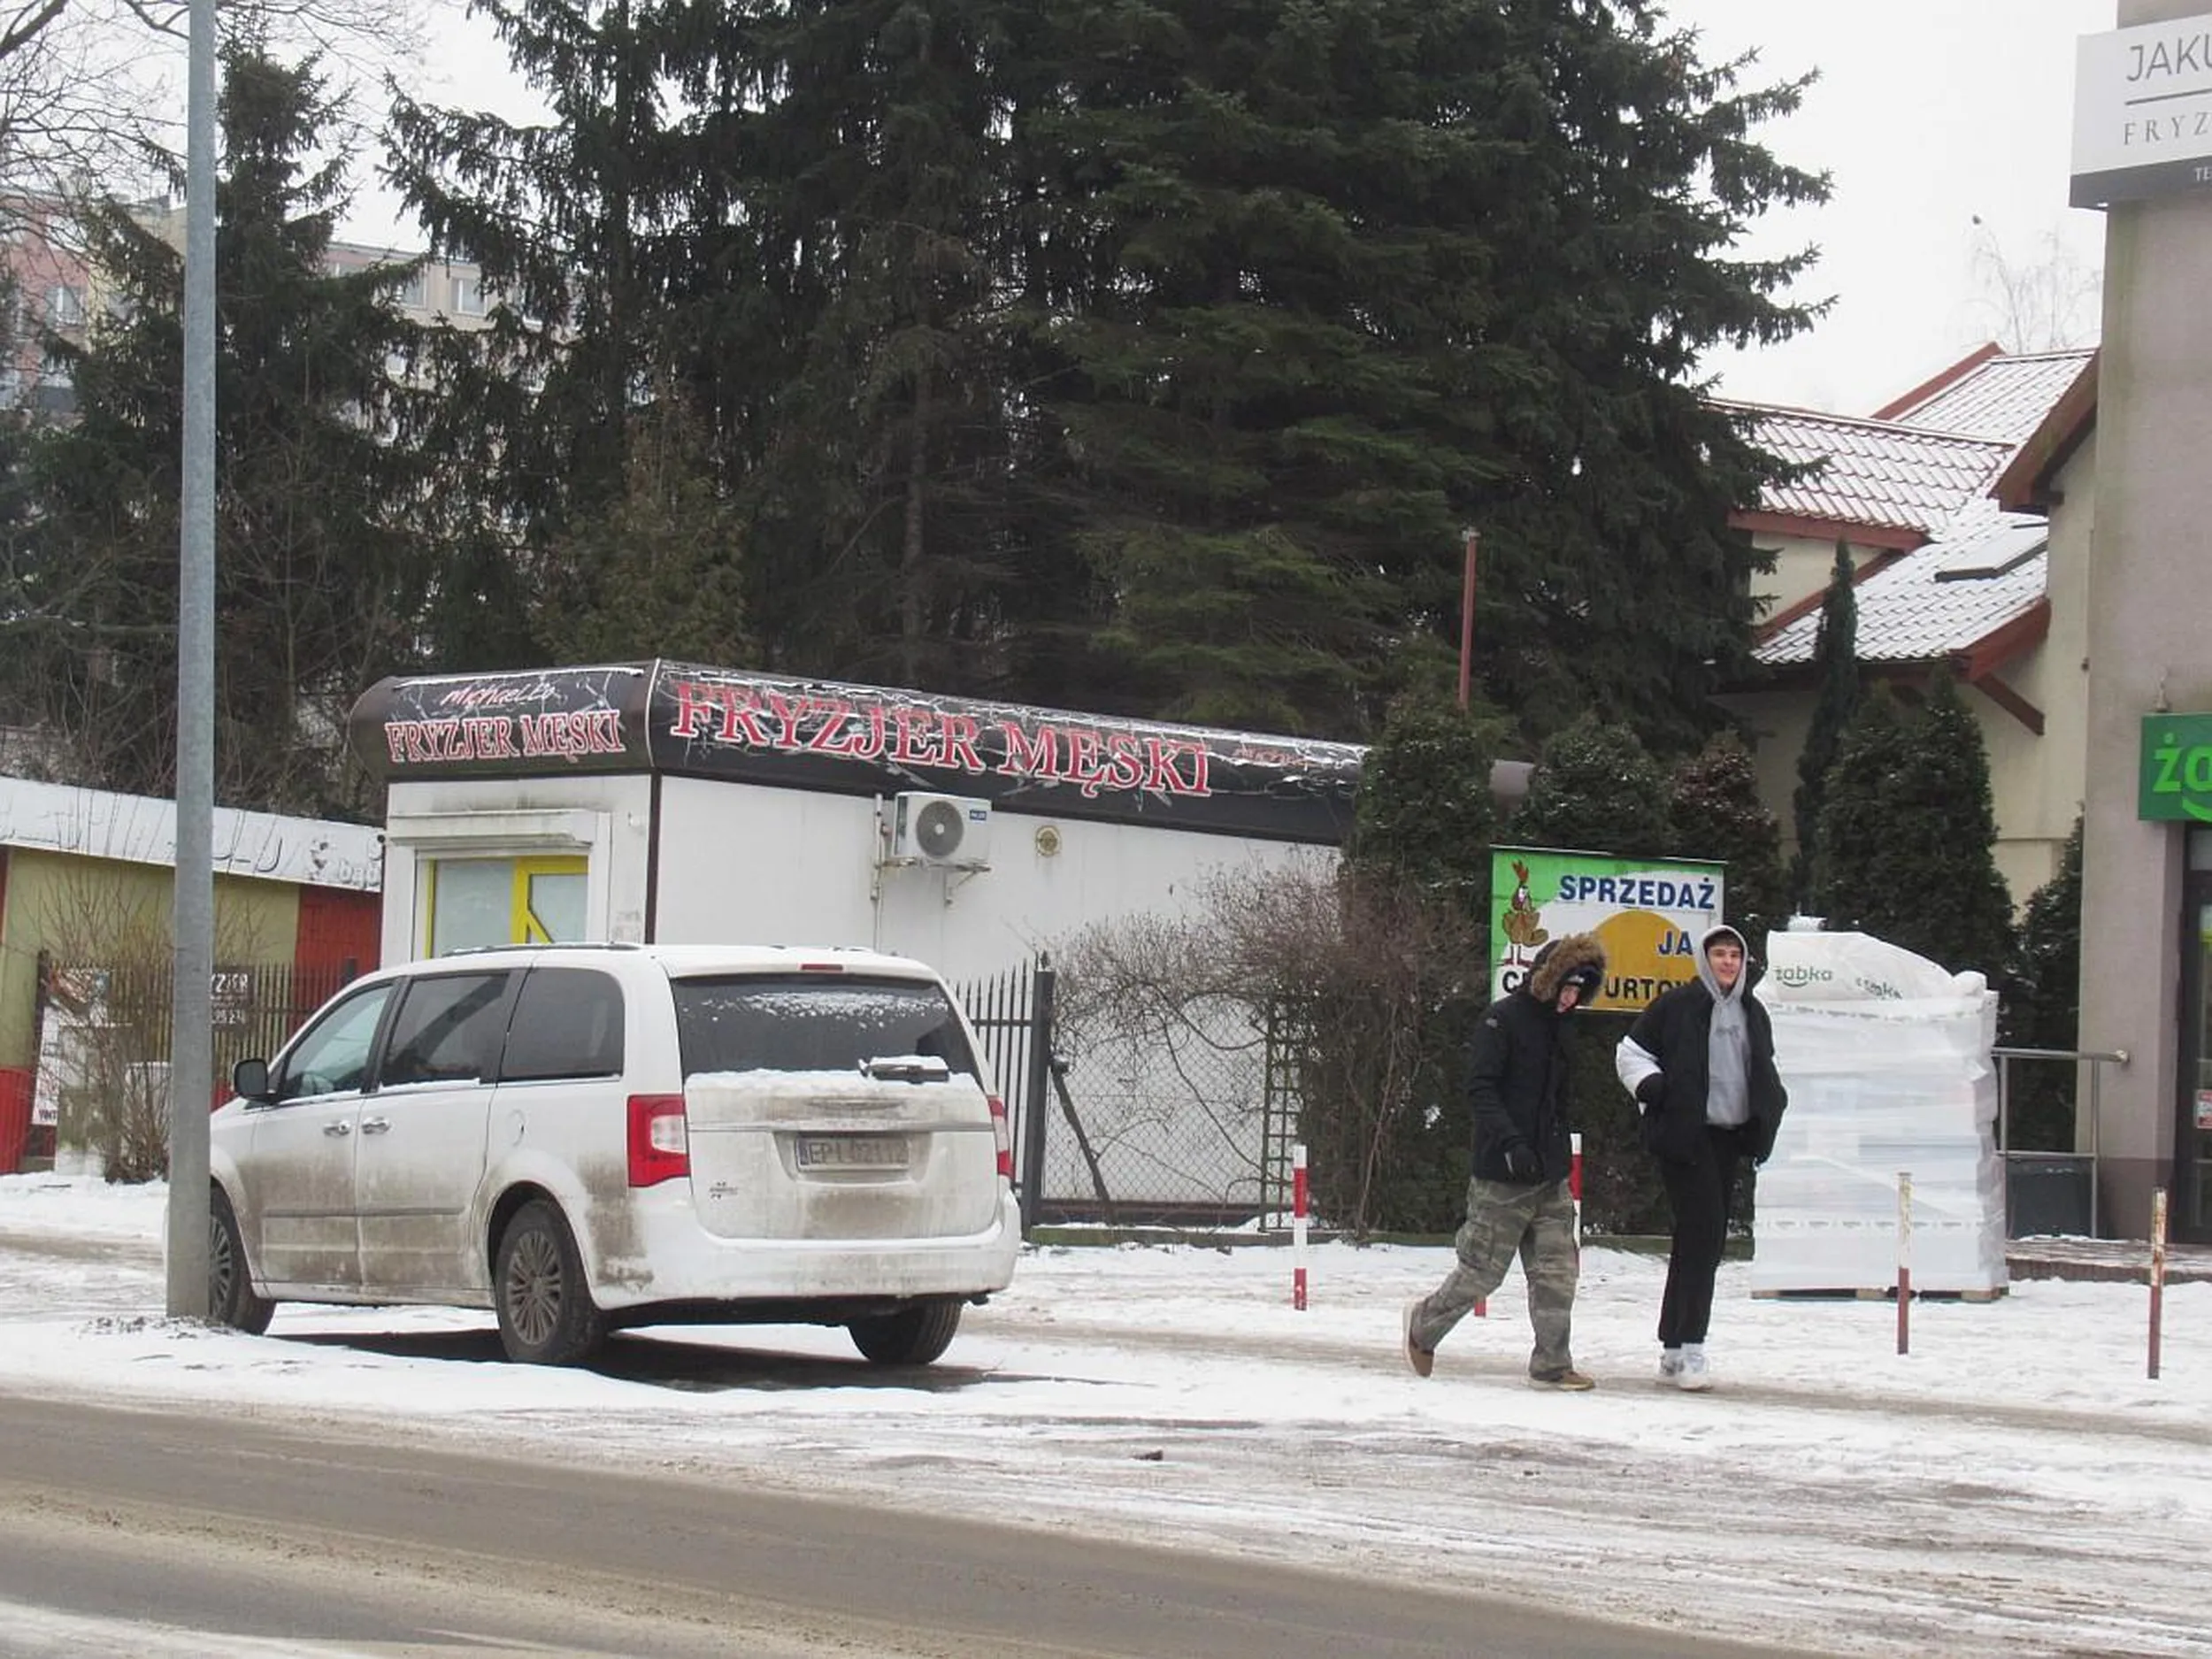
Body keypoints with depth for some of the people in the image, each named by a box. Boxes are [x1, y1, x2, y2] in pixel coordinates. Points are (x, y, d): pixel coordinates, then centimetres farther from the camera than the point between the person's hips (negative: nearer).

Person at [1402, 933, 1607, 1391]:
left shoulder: (1561, 1026, 14)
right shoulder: (1504, 1018, -10)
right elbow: (1480, 1087, -18)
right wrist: (1509, 1141, -28)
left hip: (1551, 1178, 7)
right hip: (1503, 1178, -7)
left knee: (1557, 1272, 2)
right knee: (1482, 1270, 1)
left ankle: (1552, 1363, 7)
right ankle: (1424, 1323, 24)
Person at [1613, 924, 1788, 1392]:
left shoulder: (1753, 1014, 15)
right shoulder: (1677, 1006, -4)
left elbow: (1765, 1073, 29)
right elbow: (1629, 1052, 1)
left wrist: (1772, 1105, 11)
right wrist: (1651, 1086, -15)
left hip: (1730, 1140, 7)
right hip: (1686, 1137, -7)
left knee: (1706, 1242, 9)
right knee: (1701, 1234, -16)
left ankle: (1674, 1345, 17)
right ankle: (1686, 1351, -15)